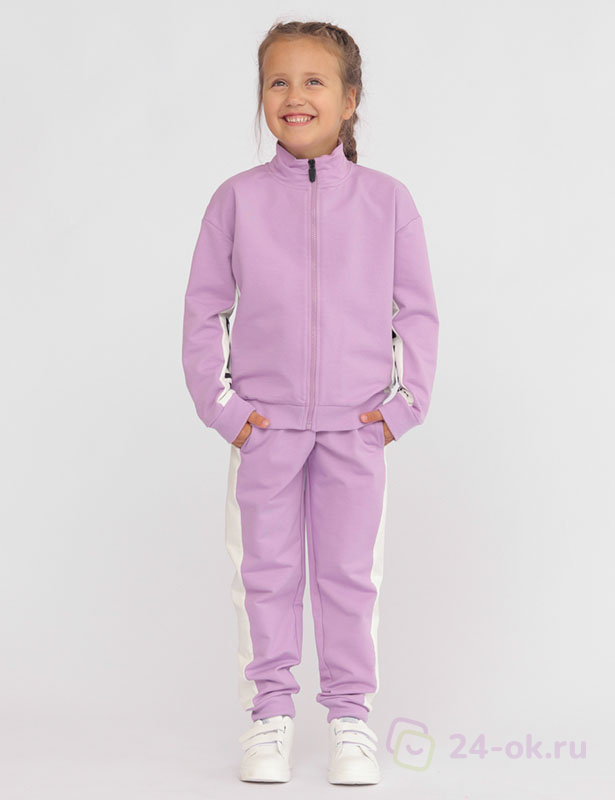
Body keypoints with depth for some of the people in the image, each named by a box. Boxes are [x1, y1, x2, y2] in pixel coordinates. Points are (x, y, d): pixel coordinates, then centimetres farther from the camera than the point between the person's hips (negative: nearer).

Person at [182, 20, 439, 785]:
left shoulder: (386, 198, 0)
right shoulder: (237, 198, -1)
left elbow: (417, 310, 5)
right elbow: (205, 308, 3)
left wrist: (406, 403, -2)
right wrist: (219, 403, -4)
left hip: (357, 426, 0)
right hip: (264, 423, 0)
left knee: (350, 572, 7)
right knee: (267, 571, 7)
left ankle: (350, 713, 19)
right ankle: (270, 710, 20)